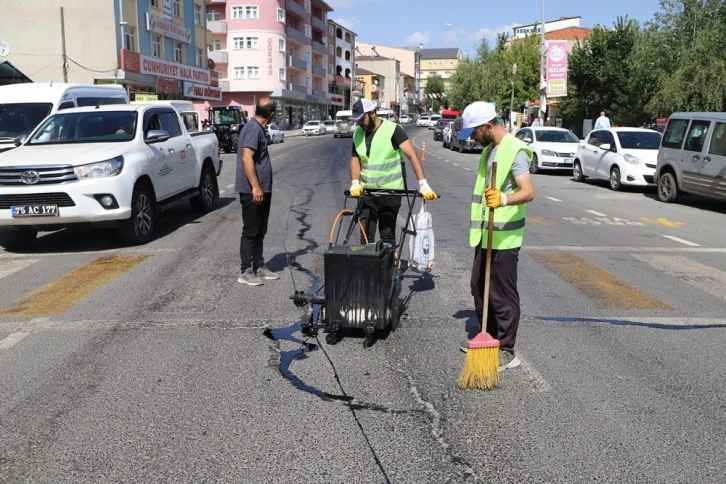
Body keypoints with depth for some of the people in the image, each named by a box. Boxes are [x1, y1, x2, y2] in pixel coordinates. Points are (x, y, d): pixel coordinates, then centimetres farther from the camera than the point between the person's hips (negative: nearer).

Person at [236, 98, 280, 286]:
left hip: (262, 189, 10)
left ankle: (259, 267, 22)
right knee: (250, 232, -4)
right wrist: (255, 187, -27)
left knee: (260, 232, 14)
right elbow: (246, 158, -24)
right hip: (252, 191, -10)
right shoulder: (253, 129, -16)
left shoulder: (258, 128, 14)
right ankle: (246, 272, 1)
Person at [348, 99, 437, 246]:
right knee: (365, 234, 4)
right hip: (366, 191, 5)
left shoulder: (392, 129, -12)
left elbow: (412, 156, -18)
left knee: (387, 235, 2)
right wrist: (355, 183, -10)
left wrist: (423, 184, -28)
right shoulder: (357, 134, 6)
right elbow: (355, 160, 9)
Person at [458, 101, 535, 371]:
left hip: (504, 237, -10)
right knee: (479, 288, 17)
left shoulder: (515, 150, -16)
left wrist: (503, 199, -45)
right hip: (485, 233, 10)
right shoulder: (489, 149, 14)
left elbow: (528, 192, -27)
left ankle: (506, 352, 5)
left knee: (503, 295, -3)